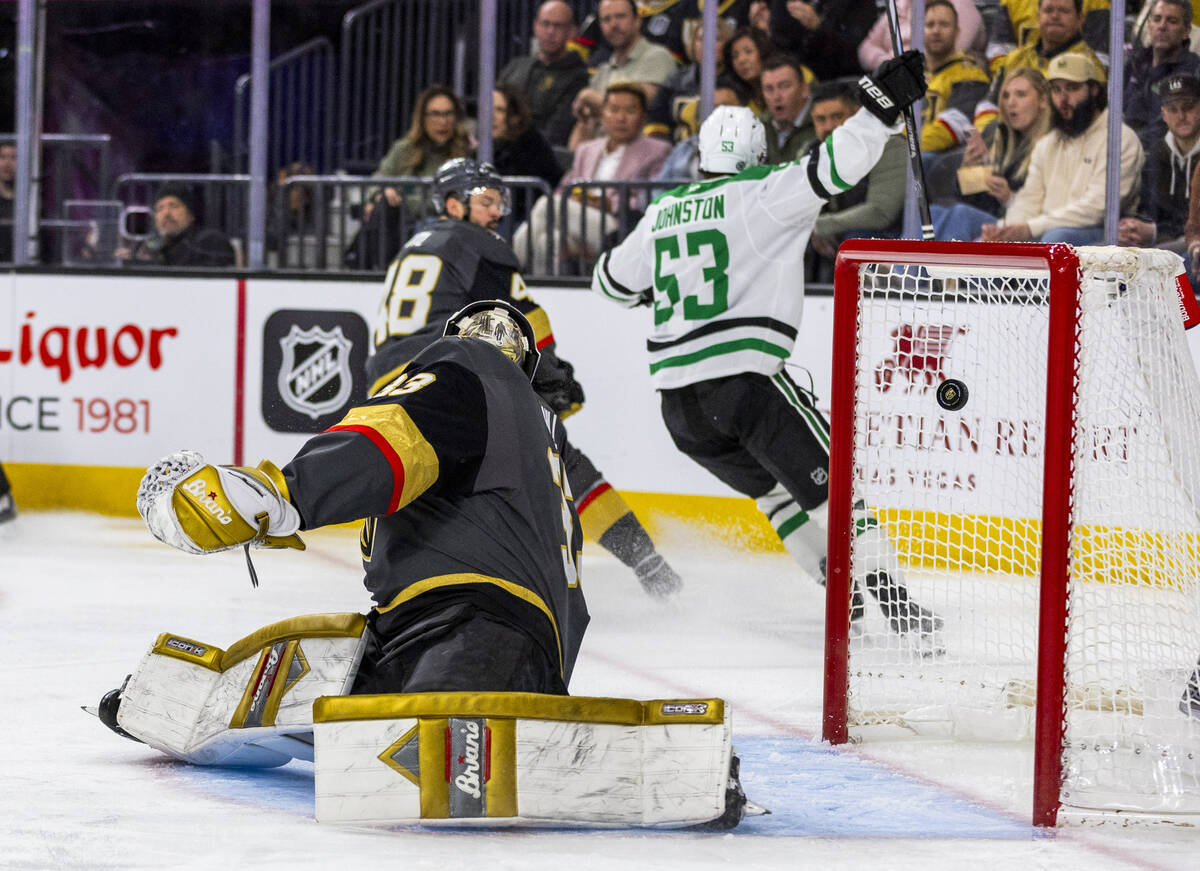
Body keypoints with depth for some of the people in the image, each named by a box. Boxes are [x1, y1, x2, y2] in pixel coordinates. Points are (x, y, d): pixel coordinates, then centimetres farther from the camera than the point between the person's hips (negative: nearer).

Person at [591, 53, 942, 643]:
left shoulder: (662, 214, 17)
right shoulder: (761, 195, -1)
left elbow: (612, 280, 31)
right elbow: (831, 168, -15)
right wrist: (882, 102, -14)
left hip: (676, 395, 6)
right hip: (746, 378, -6)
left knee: (778, 492, 23)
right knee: (830, 483, -2)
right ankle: (893, 601, -10)